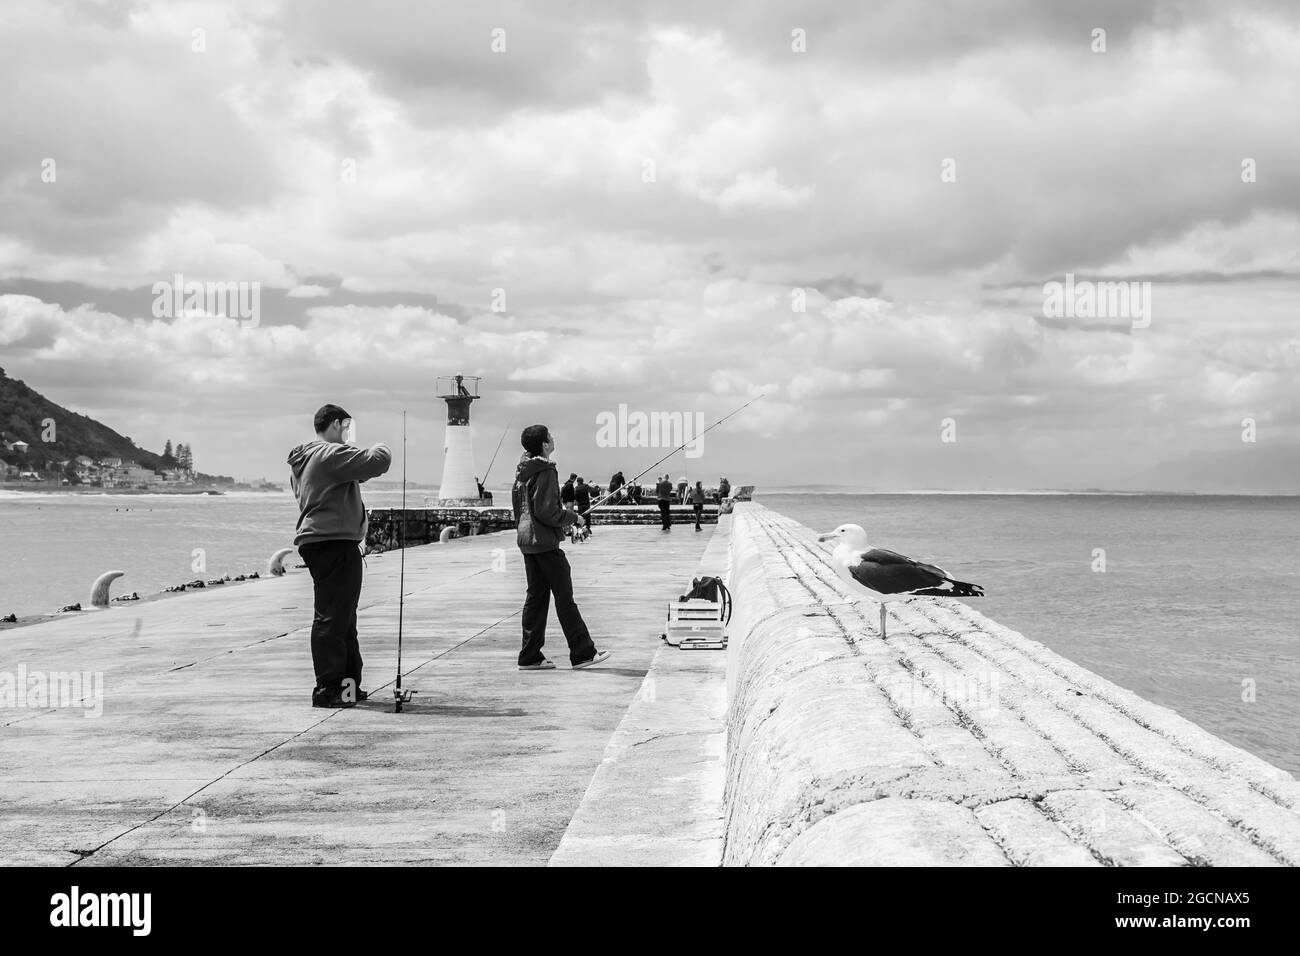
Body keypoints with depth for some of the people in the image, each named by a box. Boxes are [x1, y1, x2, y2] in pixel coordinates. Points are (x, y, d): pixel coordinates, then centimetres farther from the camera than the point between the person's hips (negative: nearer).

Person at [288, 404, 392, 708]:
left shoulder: (302, 460, 18)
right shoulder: (331, 455, -14)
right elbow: (377, 462, -19)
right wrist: (381, 449, 3)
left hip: (316, 541, 11)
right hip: (335, 543, -11)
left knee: (343, 616, 16)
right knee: (332, 617, -8)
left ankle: (348, 684, 23)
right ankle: (328, 689, -6)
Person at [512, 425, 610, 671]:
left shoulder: (523, 471, 12)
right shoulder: (545, 471, -16)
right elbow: (546, 511, -21)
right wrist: (573, 518, -8)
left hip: (526, 540, 9)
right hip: (545, 541, -9)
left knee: (536, 596, 11)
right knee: (564, 596, -4)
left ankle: (530, 657, 10)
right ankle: (583, 653, 0)